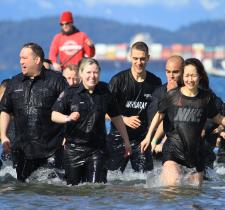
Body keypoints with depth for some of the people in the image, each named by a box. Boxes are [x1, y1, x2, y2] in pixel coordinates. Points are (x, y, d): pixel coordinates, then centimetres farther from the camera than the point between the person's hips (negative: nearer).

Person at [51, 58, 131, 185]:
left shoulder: (105, 93, 4)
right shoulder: (71, 93, -3)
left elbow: (116, 118, 14)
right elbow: (54, 115, -7)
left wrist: (126, 141, 17)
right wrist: (68, 118, -28)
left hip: (97, 149, 1)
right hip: (74, 148, -1)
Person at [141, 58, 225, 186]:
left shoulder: (206, 97, 1)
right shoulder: (173, 95, -4)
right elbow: (159, 115, 9)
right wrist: (148, 137, 7)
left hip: (196, 150, 3)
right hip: (174, 148, -3)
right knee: (172, 185, -26)